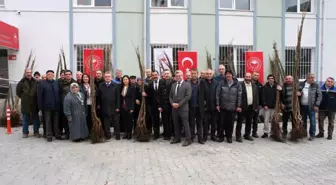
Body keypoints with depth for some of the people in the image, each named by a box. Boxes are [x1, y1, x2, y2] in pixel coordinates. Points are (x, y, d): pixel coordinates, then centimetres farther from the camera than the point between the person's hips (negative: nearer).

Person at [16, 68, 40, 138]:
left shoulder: (35, 82, 0)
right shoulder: (22, 82, -2)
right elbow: (18, 92, 6)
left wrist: (35, 98, 1)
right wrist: (24, 98, 5)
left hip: (34, 104, 1)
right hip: (25, 105, -1)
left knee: (36, 119, 7)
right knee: (26, 119, 9)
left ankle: (36, 132, 18)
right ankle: (25, 132, 21)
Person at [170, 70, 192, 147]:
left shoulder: (187, 84, -3)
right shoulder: (173, 85, 15)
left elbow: (188, 96, -12)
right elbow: (170, 96, 15)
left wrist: (179, 104, -15)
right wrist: (172, 103, -5)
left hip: (183, 108, -6)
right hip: (174, 108, 6)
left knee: (185, 124, -4)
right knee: (176, 124, 12)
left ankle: (188, 140, 3)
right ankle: (177, 138, 23)